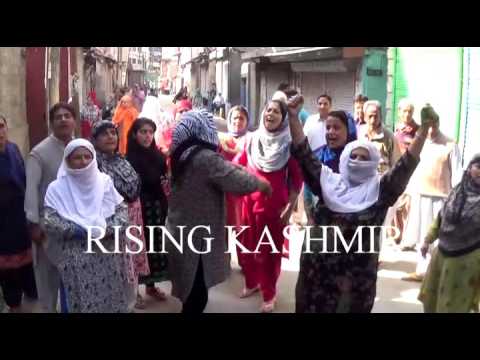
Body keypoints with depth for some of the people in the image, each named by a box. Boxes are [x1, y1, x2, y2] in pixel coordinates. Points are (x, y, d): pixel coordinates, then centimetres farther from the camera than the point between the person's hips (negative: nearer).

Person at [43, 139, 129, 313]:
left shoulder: (105, 181, 4)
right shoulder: (57, 188, -2)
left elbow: (122, 211, 1)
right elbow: (50, 223, -11)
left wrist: (107, 229, -16)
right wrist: (80, 231, -17)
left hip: (108, 256, 2)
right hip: (76, 259, -2)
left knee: (110, 298, 12)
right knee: (81, 301, 5)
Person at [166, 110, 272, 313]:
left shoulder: (181, 154, 7)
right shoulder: (206, 157, -21)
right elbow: (238, 181, -23)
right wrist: (262, 184, -6)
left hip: (180, 231, 9)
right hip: (196, 236, -9)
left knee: (191, 291, 21)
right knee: (197, 295, 3)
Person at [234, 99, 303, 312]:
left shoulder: (290, 143, -7)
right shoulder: (253, 139, 4)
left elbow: (296, 178, -5)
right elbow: (239, 165, 10)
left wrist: (290, 208, -8)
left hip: (275, 204, -3)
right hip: (250, 201, 4)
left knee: (271, 248, 6)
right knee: (248, 244, 12)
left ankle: (269, 293, 22)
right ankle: (251, 282, 36)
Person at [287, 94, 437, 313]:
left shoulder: (379, 190, -5)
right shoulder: (329, 182, 0)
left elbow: (406, 165, -14)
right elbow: (305, 155, -5)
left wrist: (424, 128, -23)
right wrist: (293, 117, -15)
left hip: (358, 273, -1)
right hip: (318, 269, 1)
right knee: (312, 308, 13)